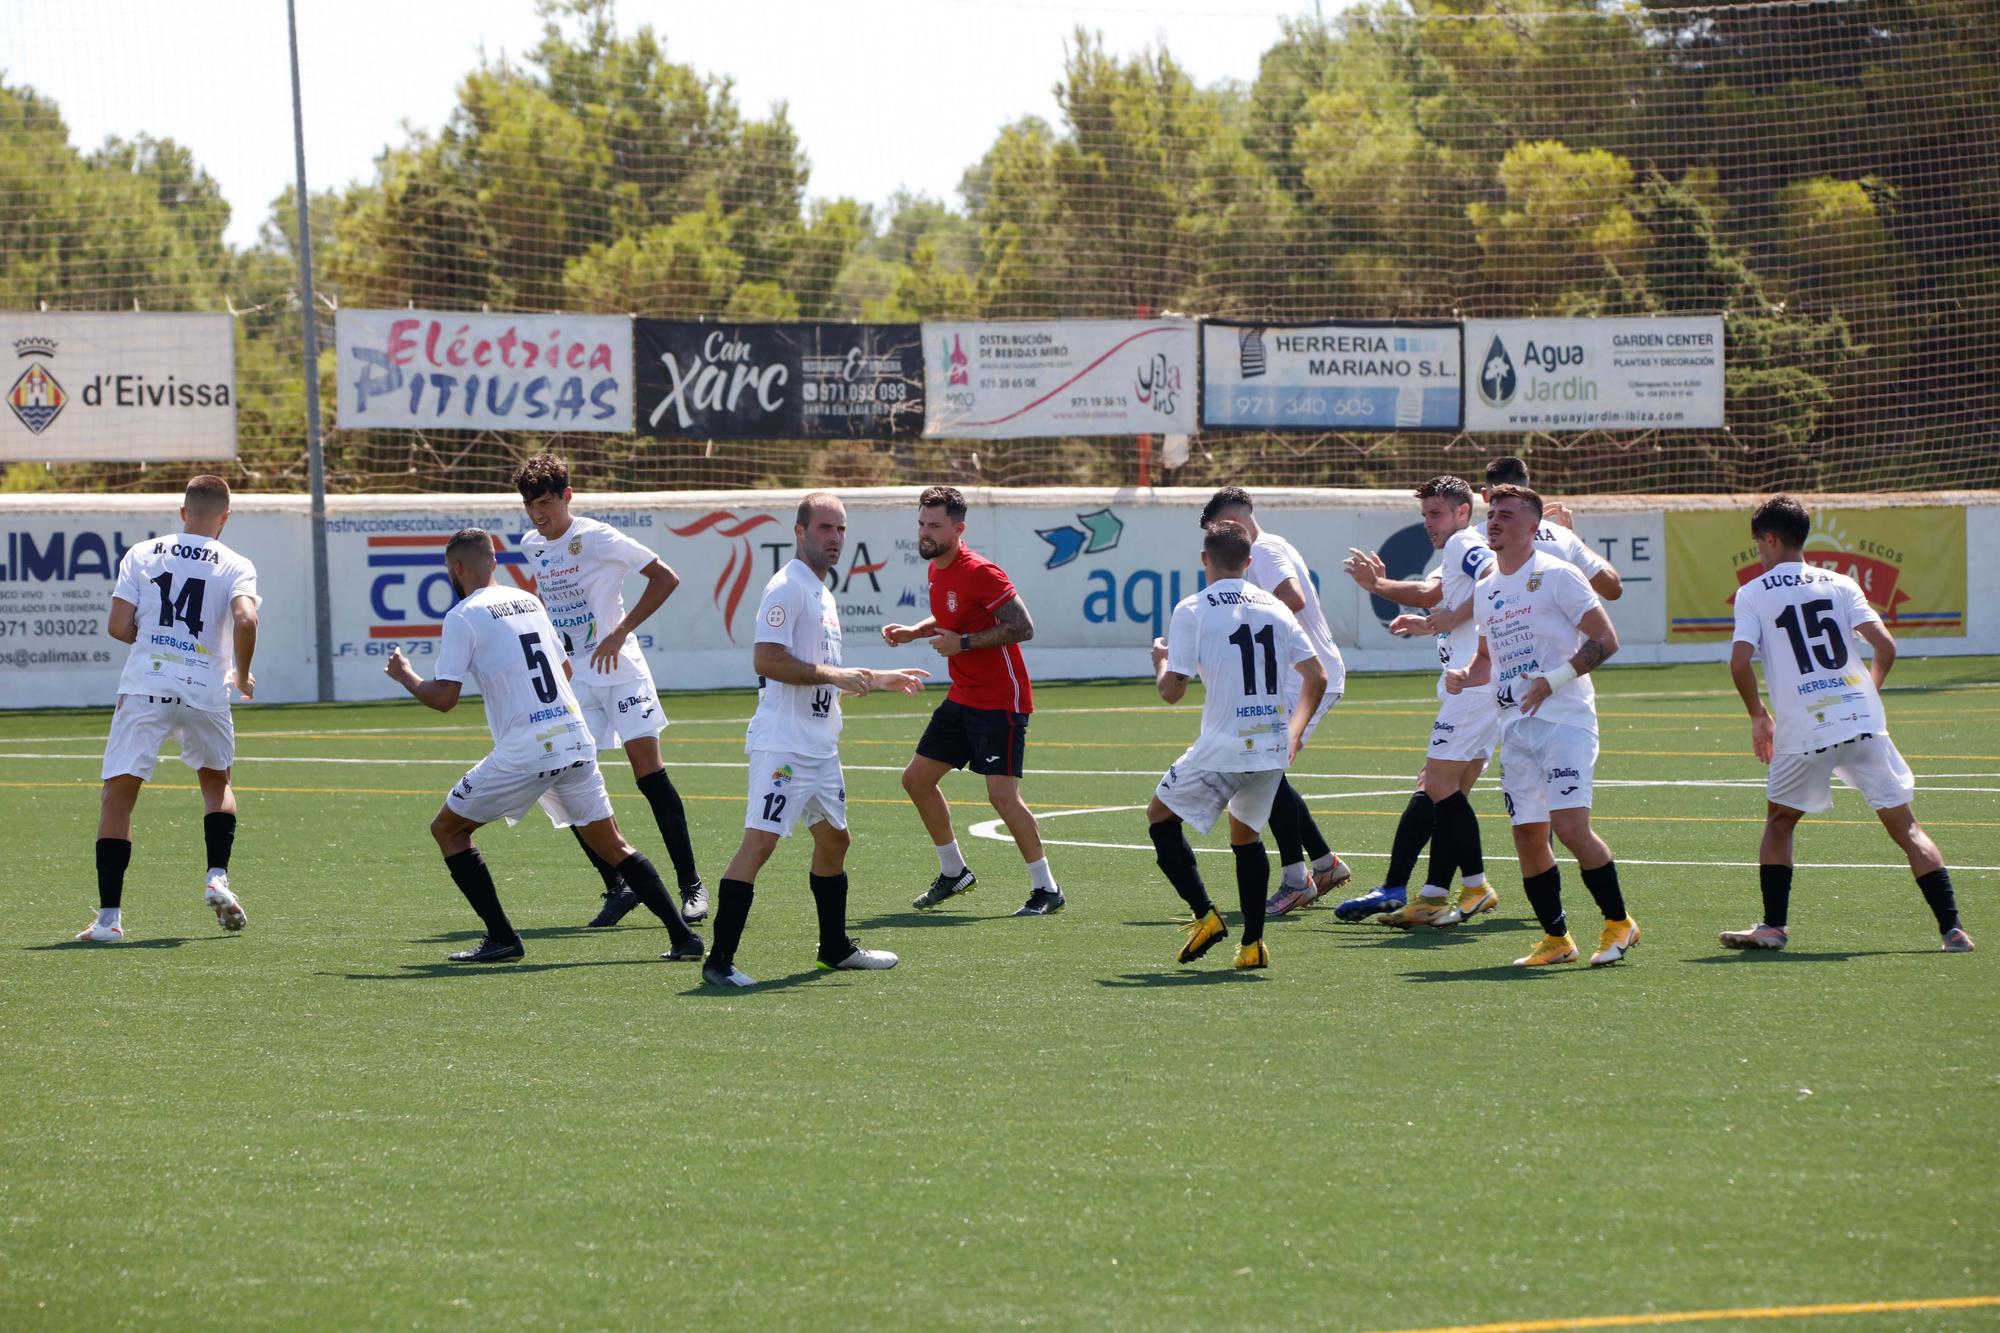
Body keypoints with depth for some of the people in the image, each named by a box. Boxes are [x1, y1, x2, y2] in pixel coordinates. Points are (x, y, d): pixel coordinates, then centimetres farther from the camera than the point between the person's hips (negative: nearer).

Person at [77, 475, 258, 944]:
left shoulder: (141, 554, 7)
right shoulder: (235, 566, 3)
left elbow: (118, 627, 2)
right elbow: (245, 619, -14)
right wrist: (242, 675, 3)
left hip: (143, 688, 0)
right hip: (205, 690, 1)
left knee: (118, 796, 3)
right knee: (217, 782, 27)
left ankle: (109, 916, -5)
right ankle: (217, 878, 8)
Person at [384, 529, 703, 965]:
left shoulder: (463, 617, -4)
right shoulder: (529, 602, 17)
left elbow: (443, 698, -7)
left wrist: (405, 676, 12)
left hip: (523, 753, -6)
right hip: (575, 739, 6)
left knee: (447, 829, 11)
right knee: (612, 846, 13)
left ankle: (502, 939, 4)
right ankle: (683, 936, 3)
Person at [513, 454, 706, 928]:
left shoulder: (597, 538, -12)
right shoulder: (531, 546, 6)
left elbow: (665, 578, -12)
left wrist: (619, 633, -15)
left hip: (619, 671, -6)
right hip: (571, 677, 6)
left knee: (650, 774, -9)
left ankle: (691, 885, -2)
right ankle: (617, 887, 7)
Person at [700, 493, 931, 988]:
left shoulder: (822, 594, 18)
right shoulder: (786, 588, -13)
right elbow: (767, 660, -22)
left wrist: (880, 679, 25)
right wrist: (835, 675, -20)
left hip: (820, 744, 10)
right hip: (782, 745, -10)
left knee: (833, 838, 18)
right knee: (759, 841, -14)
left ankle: (836, 947, 32)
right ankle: (719, 960, -16)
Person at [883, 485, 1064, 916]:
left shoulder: (979, 572, -20)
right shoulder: (938, 570, 8)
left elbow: (1023, 626, -23)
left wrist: (963, 643, -24)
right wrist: (913, 632, 7)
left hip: (1000, 701, -10)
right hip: (963, 699, 10)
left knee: (1002, 794, -17)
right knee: (917, 779, 12)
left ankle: (1047, 890, -6)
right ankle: (954, 873, 27)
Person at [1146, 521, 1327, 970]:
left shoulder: (1192, 610, -6)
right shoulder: (1273, 607, 8)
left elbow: (1172, 691, -8)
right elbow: (1316, 677, 9)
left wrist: (1160, 661, 14)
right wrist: (1295, 732, 23)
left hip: (1223, 747, -5)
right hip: (1273, 748, 5)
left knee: (1161, 816, 14)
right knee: (1246, 833, 23)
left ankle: (1205, 916, 0)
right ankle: (1253, 944, 15)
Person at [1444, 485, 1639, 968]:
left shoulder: (1557, 576, -6)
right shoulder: (1485, 591, 16)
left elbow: (1605, 639, -10)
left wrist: (1552, 680, -19)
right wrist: (1465, 675, 6)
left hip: (1564, 718, -7)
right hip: (1514, 725, 7)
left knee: (1571, 827, -16)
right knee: (1528, 837, 3)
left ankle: (1619, 923, -1)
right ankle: (1556, 938, 14)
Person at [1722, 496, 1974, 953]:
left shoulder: (1753, 594, 4)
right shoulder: (1839, 584, 10)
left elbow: (1739, 663, -8)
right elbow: (1885, 647, 1)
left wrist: (1759, 716, 8)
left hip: (1803, 731, -2)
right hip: (1863, 721, 2)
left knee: (1778, 823, 22)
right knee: (1905, 826, 4)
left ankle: (1774, 926, 14)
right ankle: (1952, 928, -5)